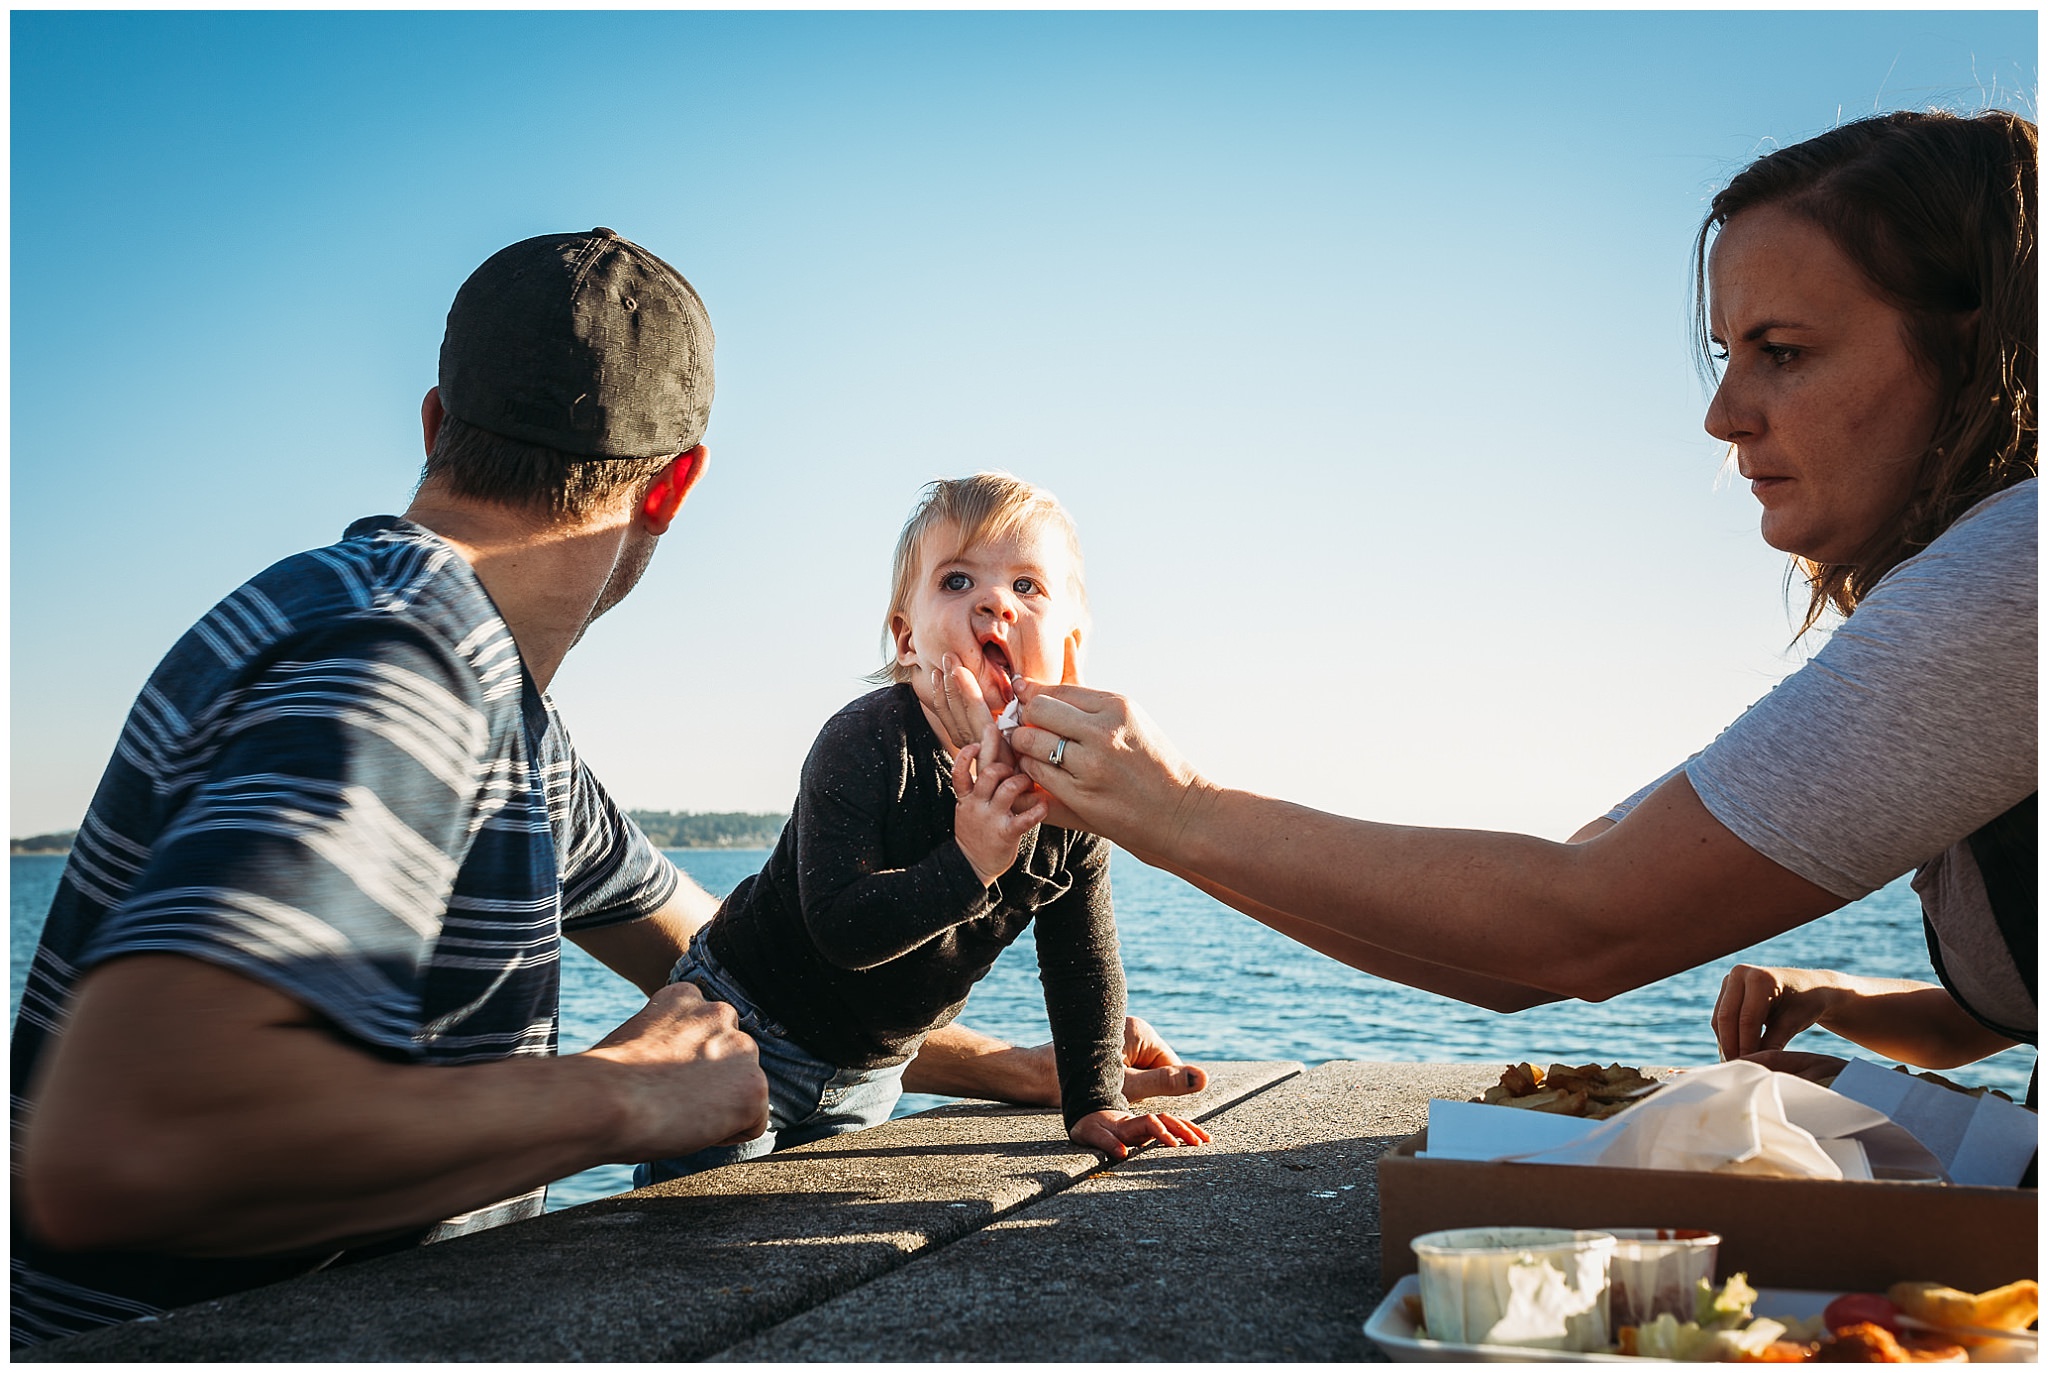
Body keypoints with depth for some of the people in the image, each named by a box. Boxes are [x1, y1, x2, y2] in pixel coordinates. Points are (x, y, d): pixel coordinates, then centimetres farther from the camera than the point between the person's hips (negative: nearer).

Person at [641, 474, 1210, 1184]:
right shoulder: (865, 744, -28)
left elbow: (1083, 963, -2)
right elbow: (841, 929, -35)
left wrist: (1096, 1103, -3)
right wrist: (967, 865, -44)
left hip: (871, 1070, 5)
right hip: (747, 1033, -5)